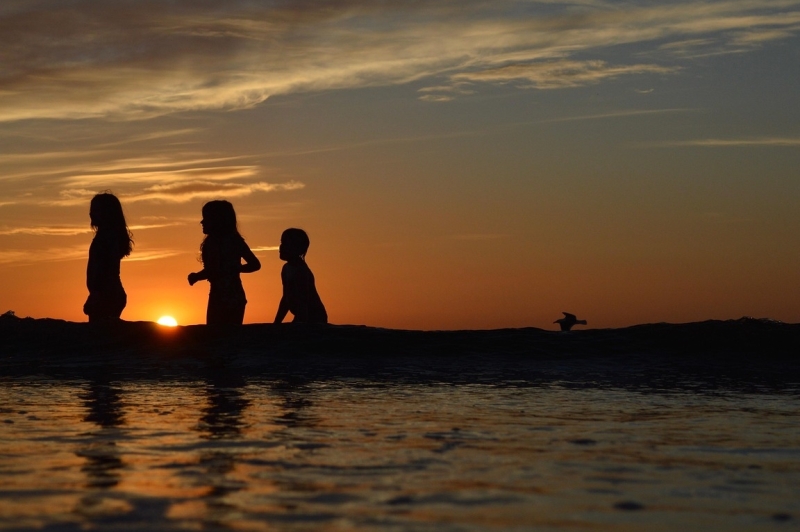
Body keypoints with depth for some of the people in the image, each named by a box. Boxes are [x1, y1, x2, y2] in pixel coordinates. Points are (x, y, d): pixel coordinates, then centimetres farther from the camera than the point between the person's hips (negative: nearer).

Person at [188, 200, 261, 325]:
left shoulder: (213, 241, -11)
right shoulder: (236, 240, 10)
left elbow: (211, 271, -20)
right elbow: (255, 265, 12)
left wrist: (195, 276, -2)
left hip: (220, 298, -7)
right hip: (237, 297, 7)